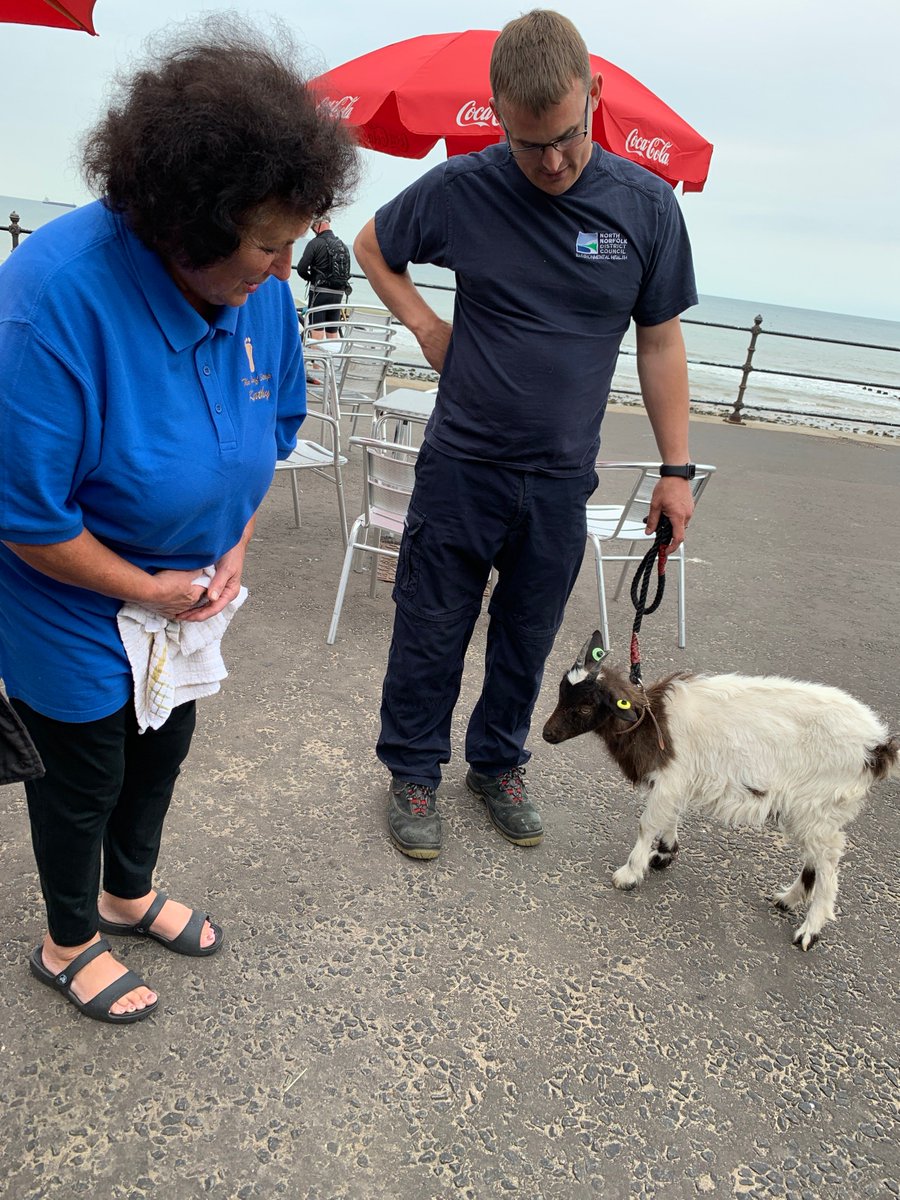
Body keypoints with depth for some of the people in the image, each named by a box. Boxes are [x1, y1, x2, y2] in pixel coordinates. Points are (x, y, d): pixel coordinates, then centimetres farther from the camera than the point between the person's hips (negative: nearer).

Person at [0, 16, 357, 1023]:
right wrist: (145, 590, -19)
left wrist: (234, 548, -6)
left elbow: (272, 428, 5)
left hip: (185, 590, 7)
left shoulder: (260, 286, -11)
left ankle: (130, 894, 51)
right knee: (84, 774, 13)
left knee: (163, 747, 23)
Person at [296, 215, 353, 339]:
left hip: (320, 291, -6)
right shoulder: (343, 245, 10)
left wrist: (311, 278, 7)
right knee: (333, 331, 12)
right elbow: (347, 272, 13)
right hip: (339, 294, 6)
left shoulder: (315, 243, -8)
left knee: (317, 331, -4)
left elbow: (301, 269, -10)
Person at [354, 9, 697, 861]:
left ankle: (498, 762, 37)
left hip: (562, 481, 2)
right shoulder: (459, 190, -7)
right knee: (431, 633, 7)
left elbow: (660, 342, 3)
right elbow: (372, 246, 12)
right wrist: (424, 326, -2)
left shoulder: (647, 206, -3)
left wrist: (676, 470, 2)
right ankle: (414, 772, 28)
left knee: (528, 638, 15)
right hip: (461, 468, -1)